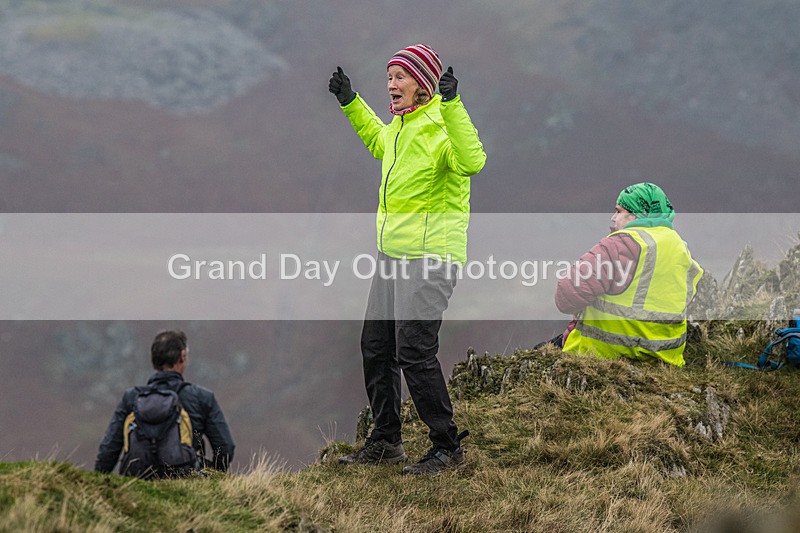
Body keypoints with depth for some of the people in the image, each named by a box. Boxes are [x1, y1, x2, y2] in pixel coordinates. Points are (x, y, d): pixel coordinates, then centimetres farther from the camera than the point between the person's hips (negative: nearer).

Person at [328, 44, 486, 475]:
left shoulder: (441, 126, -16)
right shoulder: (399, 126, 12)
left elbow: (471, 162, -37)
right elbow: (379, 141, 36)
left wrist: (452, 105, -42)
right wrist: (350, 102, 32)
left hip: (430, 257, -10)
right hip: (392, 255, 10)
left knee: (414, 353, -13)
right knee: (376, 347, 14)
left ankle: (447, 447, -1)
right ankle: (385, 442, 27)